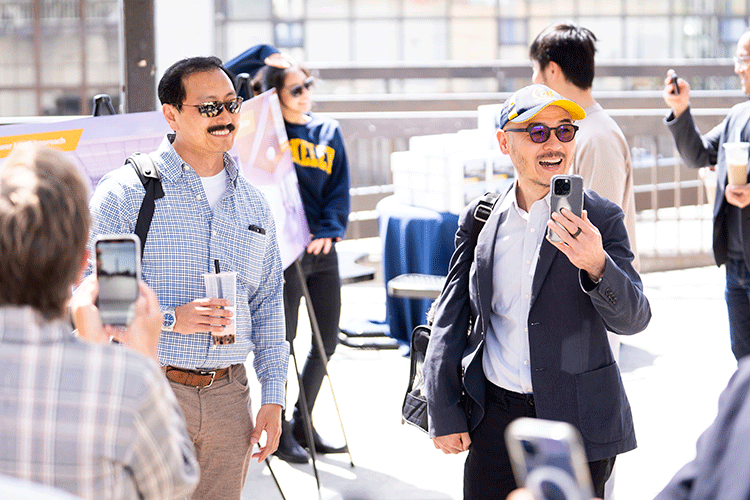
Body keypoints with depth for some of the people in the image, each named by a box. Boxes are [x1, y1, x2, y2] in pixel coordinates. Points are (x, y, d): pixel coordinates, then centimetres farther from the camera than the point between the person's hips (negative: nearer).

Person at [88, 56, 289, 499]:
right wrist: (170, 318, -19)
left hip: (229, 397, 5)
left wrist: (274, 398, 10)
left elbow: (268, 305, 17)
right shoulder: (125, 192, -4)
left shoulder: (254, 205, 13)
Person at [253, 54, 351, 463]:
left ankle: (303, 425, 24)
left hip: (322, 248, 6)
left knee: (327, 341, 10)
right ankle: (278, 430, 13)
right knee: (283, 341, -1)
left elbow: (339, 188, 6)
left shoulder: (329, 132, 11)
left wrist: (328, 230, -7)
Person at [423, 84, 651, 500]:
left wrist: (596, 265, -30)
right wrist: (444, 414, 5)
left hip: (577, 420, -2)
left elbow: (633, 319, -10)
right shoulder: (478, 218, 4)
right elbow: (450, 319, 9)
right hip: (493, 416, 2)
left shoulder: (600, 219, -4)